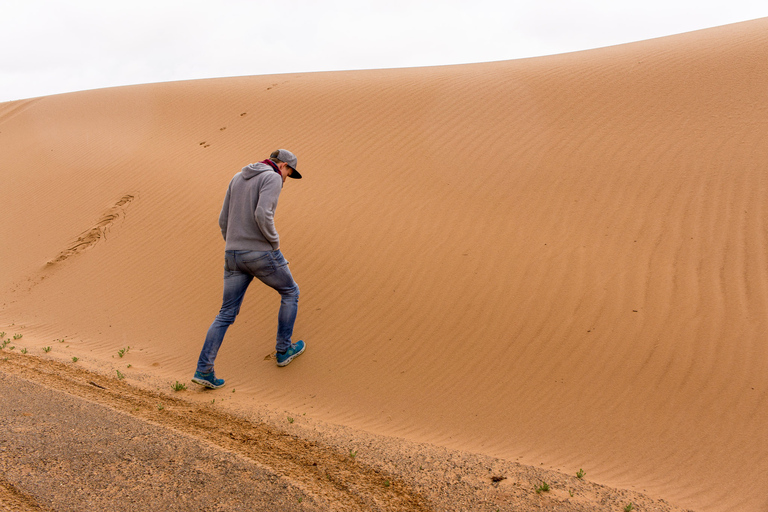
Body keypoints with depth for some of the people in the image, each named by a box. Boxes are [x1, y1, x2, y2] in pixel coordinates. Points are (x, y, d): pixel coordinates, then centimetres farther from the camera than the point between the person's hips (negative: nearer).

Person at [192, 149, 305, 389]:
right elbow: (262, 215, -23)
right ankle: (283, 349, 27)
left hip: (234, 256, 7)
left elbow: (224, 221, 16)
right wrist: (274, 241, -7)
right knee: (290, 292, 20)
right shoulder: (272, 178, -7)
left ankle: (204, 370, 3)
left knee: (226, 315, 11)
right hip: (262, 254, -6)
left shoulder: (237, 179, 17)